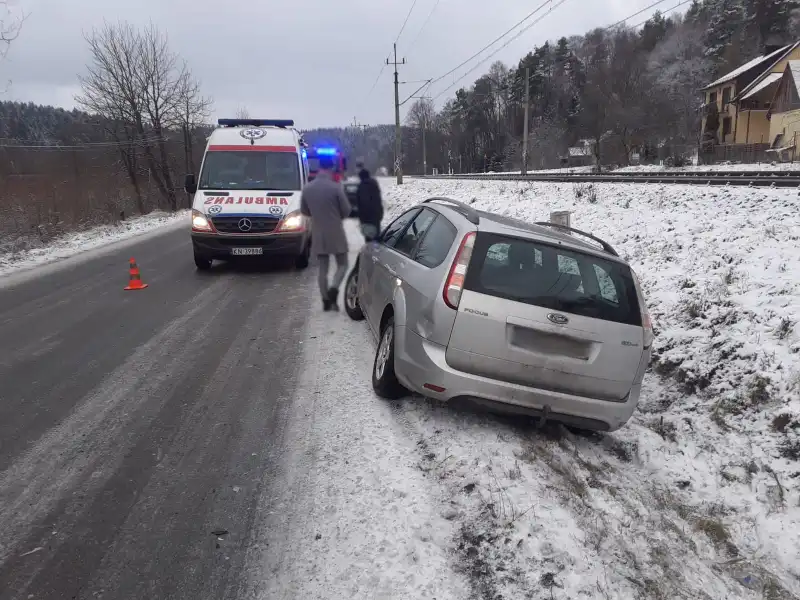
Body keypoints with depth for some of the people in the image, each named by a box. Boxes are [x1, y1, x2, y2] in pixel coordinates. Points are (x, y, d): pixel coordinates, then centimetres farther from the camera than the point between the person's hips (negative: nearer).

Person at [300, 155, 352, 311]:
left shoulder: (307, 188, -1)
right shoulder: (335, 187, -14)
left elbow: (304, 211, 10)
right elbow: (346, 210, -7)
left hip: (318, 234, 4)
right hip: (336, 233, -4)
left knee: (323, 268, 11)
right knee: (342, 264, 9)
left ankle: (326, 301, 12)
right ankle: (333, 289, -15)